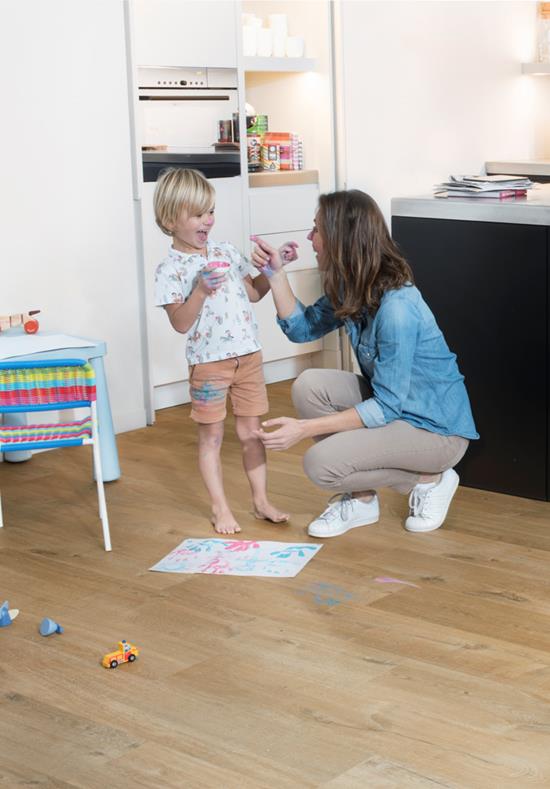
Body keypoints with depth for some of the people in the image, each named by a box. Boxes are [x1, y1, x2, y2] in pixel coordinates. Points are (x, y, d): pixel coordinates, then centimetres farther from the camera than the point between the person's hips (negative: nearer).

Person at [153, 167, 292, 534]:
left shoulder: (226, 253, 6)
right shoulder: (170, 270, -10)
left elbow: (254, 293, 17)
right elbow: (180, 323, -17)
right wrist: (200, 291, -28)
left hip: (248, 356, 5)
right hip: (209, 363, -5)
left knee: (251, 432, 12)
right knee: (211, 436, 6)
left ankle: (261, 500, 22)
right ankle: (221, 508, 16)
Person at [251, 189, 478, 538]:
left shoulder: (396, 308, -29)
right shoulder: (352, 289, -2)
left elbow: (386, 406, -28)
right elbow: (303, 328, 9)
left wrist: (304, 428, -31)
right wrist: (276, 273, -3)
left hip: (437, 428, -9)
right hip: (392, 401, 9)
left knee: (321, 463, -21)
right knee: (309, 386, -11)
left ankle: (431, 478, 0)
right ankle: (361, 500, 3)